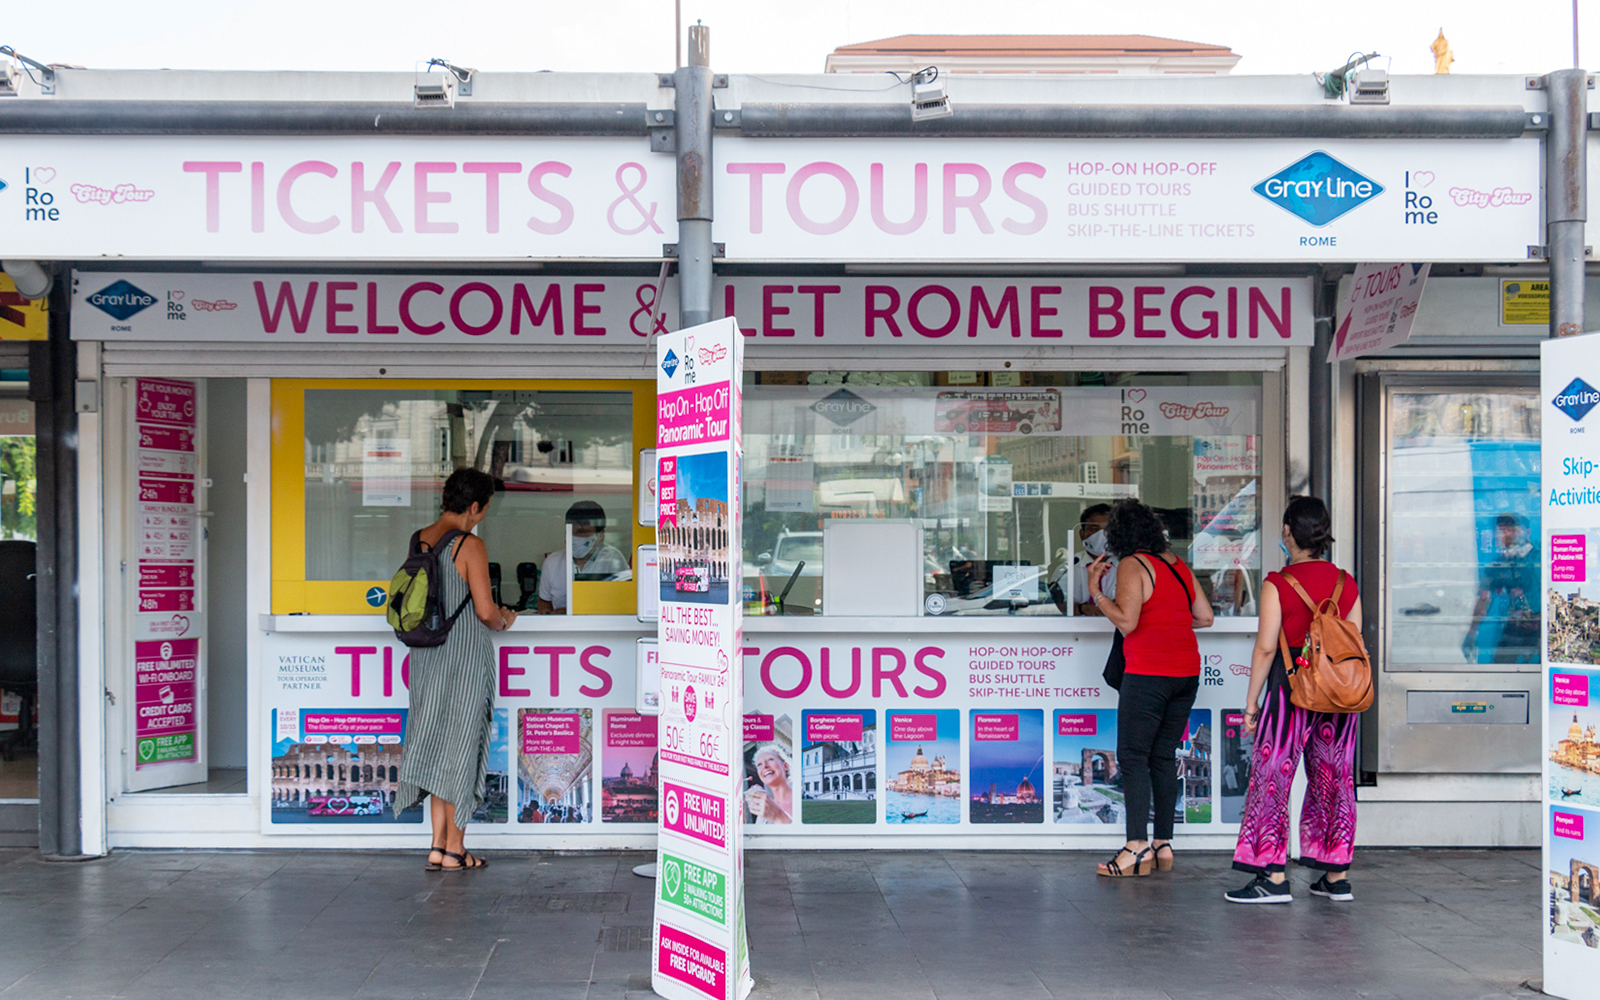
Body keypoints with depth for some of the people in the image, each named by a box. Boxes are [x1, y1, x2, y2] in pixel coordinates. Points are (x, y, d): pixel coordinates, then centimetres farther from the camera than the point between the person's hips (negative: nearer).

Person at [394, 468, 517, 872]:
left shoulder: (419, 540, 6)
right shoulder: (470, 545, -14)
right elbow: (485, 610, -18)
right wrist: (503, 622, 4)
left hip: (426, 654, 6)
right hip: (464, 656, -6)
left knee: (436, 742, 12)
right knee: (460, 743, 3)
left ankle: (438, 845, 13)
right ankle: (454, 850, 10)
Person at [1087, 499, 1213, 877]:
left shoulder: (1132, 566, -7)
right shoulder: (1177, 563, 14)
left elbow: (1126, 621, -17)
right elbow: (1205, 616, 18)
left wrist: (1095, 590, -8)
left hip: (1148, 673, -7)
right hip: (1187, 672, 7)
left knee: (1133, 757, -5)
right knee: (1164, 757, 12)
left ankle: (1137, 848, -11)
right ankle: (1163, 845, 12)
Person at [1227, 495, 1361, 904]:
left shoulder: (1278, 584, -9)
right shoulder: (1346, 583, 6)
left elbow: (1266, 647, -11)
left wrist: (1251, 701, -4)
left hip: (1291, 687, -6)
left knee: (1272, 778, 1)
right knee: (1335, 780, 12)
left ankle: (1274, 877, -2)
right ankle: (1337, 877, 17)